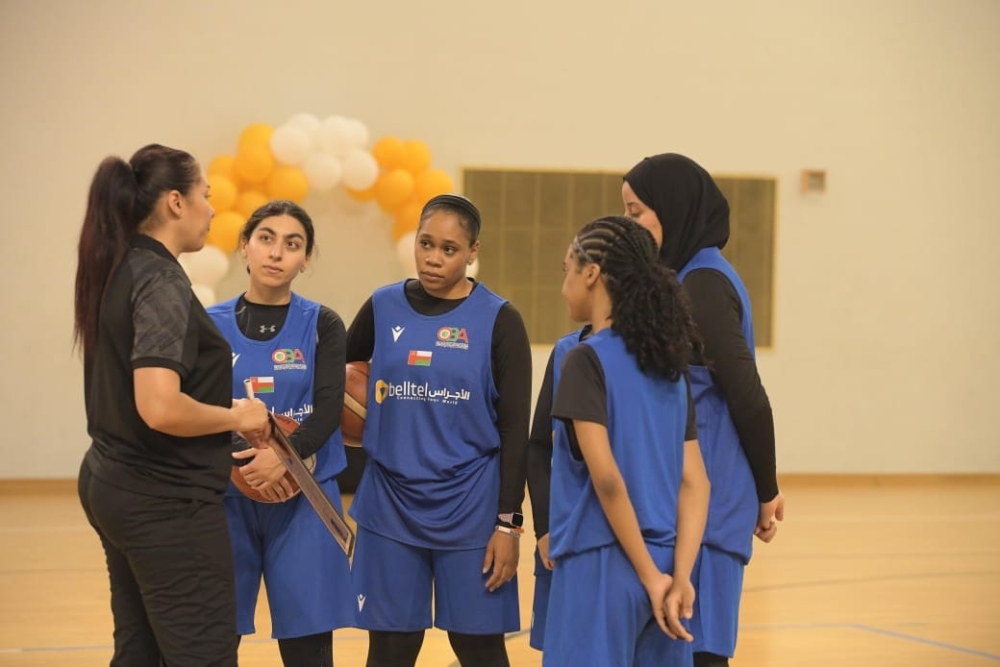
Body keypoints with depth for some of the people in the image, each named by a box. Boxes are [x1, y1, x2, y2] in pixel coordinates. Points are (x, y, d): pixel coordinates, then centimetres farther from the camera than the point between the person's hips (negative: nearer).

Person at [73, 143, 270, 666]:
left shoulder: (116, 273, 8)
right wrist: (235, 417, -13)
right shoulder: (161, 283, -18)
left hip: (113, 485, 9)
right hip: (166, 502, -9)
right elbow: (159, 408, -29)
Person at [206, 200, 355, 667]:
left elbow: (329, 408, -8)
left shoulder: (322, 325, 4)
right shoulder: (211, 325, 5)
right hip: (227, 499, 1)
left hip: (304, 503, 0)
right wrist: (242, 463, -20)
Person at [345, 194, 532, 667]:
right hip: (391, 504, 2)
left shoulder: (498, 320, -5)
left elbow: (515, 429, -5)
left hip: (471, 507, -2)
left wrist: (508, 521, -8)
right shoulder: (383, 307, 2)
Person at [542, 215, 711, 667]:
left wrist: (650, 575, -13)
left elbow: (606, 478, -18)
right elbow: (695, 482, 5)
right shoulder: (669, 366, 12)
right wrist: (680, 576, -4)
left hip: (602, 564, -7)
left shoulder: (587, 360, -9)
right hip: (662, 566, 7)